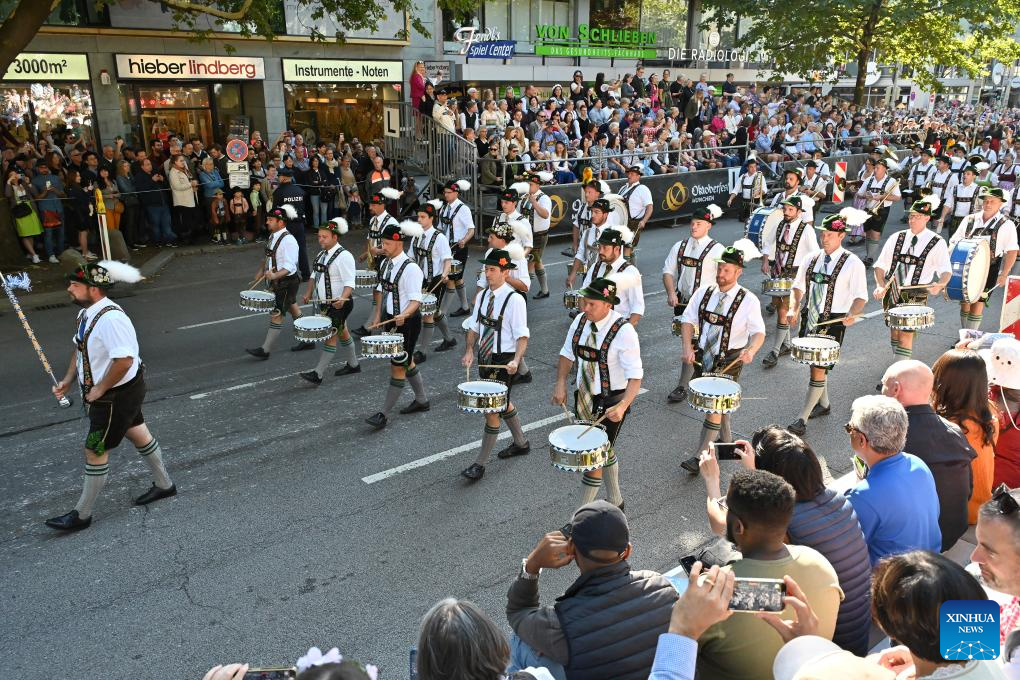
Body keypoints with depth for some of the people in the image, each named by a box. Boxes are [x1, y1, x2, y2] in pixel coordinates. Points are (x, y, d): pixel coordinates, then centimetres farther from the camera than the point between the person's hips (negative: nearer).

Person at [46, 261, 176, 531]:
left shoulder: (111, 318, -30)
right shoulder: (86, 313, 1)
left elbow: (124, 360, -34)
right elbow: (80, 348, 14)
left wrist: (99, 390, -23)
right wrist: (68, 380, 4)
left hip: (118, 395, -10)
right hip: (113, 391, 10)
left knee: (95, 450, 1)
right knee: (137, 434, 23)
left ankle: (82, 515, 17)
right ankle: (164, 485, 42)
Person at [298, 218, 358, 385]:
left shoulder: (344, 256, -17)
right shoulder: (321, 254, 10)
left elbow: (349, 283, -23)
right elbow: (315, 276, 22)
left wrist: (342, 298, -38)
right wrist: (309, 293, 11)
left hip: (339, 304, -9)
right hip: (324, 303, 9)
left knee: (330, 337, -7)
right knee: (342, 333, 20)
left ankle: (318, 374, -6)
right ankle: (353, 365, 35)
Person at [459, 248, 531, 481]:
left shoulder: (515, 300, -17)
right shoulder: (482, 296, 3)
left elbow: (522, 336, -19)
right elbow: (474, 327, 10)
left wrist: (516, 361, -33)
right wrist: (469, 351, -6)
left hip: (504, 361, -7)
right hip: (485, 358, 8)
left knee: (491, 409, -6)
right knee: (502, 404, 22)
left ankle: (480, 464, 4)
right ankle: (521, 443, 44)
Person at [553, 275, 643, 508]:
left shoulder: (623, 331, -23)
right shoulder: (581, 320, -5)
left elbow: (635, 375, -26)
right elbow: (568, 353, 8)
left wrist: (622, 406, -38)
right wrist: (560, 383, -4)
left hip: (611, 401, -6)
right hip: (584, 397, 7)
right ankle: (615, 502, 44)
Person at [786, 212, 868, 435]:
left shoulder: (852, 263, -8)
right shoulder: (812, 259, 7)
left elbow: (861, 296, -9)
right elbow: (799, 286, 14)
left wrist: (851, 315, -28)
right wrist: (795, 308, -2)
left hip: (833, 322, -6)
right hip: (809, 317, 6)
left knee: (819, 368, -8)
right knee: (814, 363, 17)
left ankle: (802, 419, -4)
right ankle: (823, 404, 39)